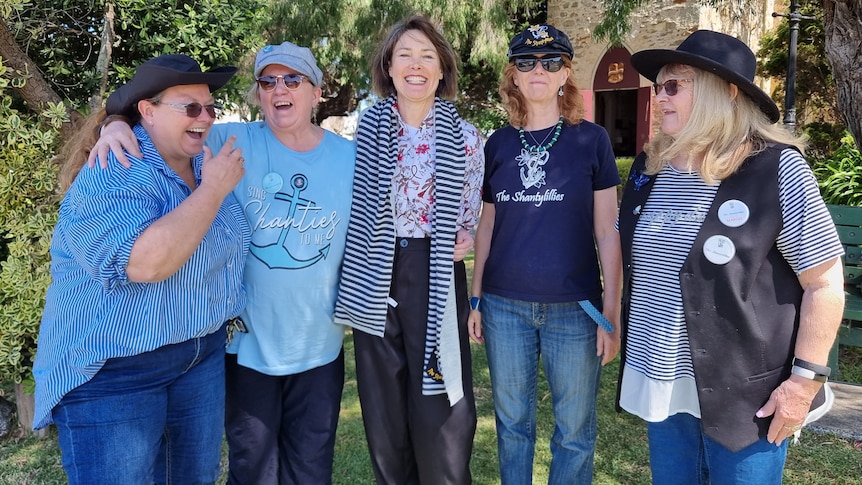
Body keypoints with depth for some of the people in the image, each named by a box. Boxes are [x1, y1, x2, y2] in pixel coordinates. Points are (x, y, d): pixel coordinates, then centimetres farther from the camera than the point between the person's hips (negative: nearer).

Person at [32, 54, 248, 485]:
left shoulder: (207, 161, 6)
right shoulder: (108, 176, -18)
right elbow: (147, 261, -34)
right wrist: (213, 189, -26)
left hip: (203, 355, 7)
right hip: (113, 371, -7)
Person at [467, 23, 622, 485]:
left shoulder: (591, 139, -2)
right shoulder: (498, 144, 5)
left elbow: (606, 231, -2)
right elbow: (487, 226, 10)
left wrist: (611, 310, -6)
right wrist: (476, 297, 8)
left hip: (575, 308, -2)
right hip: (505, 306, 2)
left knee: (574, 430, 10)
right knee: (512, 422, 15)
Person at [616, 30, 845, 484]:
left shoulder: (777, 169, -13)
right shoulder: (648, 167, 4)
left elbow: (825, 283, -10)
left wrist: (806, 378, -12)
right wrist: (628, 341, 16)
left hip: (743, 394, -5)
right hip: (659, 384, 5)